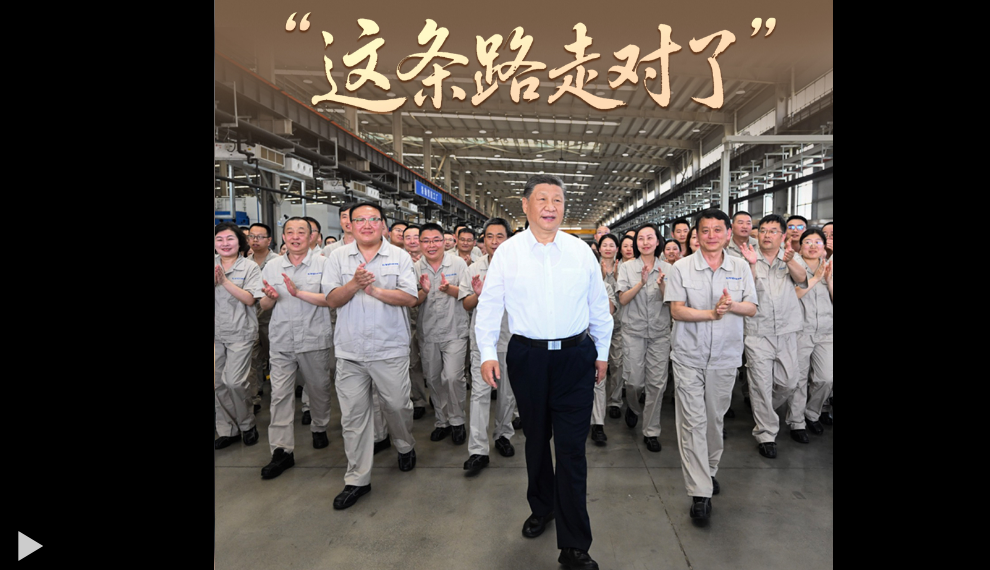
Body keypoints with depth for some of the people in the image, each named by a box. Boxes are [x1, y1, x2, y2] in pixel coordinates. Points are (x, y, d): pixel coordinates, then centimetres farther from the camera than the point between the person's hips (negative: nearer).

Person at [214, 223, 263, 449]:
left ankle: (247, 424, 12)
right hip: (217, 333, 4)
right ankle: (227, 429, 22)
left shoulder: (249, 267, -4)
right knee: (218, 384, 7)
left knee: (235, 382, -11)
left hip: (239, 333, -4)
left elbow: (250, 299, -13)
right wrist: (214, 280, -16)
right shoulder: (215, 265, 7)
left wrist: (225, 281, -20)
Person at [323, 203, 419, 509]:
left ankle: (405, 447, 40)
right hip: (350, 349, 2)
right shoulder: (338, 257, 6)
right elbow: (332, 300, -1)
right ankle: (357, 479, 18)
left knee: (397, 405, 9)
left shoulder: (399, 256, 2)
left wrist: (374, 289, -16)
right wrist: (355, 283, -17)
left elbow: (409, 297, -8)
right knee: (353, 415, 5)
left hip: (391, 349, -1)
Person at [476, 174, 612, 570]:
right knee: (536, 439, 17)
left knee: (571, 447, -1)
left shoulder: (581, 251, 2)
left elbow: (599, 306, 10)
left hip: (575, 356, 0)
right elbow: (489, 305, 2)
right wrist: (487, 352, -6)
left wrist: (602, 352, 12)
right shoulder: (507, 252, -1)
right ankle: (541, 508, 42)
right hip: (527, 356, 1)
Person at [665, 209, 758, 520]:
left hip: (725, 356, 3)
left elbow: (752, 308, 3)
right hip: (689, 357, -3)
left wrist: (732, 305, -17)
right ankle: (700, 492, 0)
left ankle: (710, 470, 38)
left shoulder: (740, 267, 5)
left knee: (715, 418, 15)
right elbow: (676, 310, -9)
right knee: (692, 421, -5)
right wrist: (712, 313, -21)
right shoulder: (681, 267, -3)